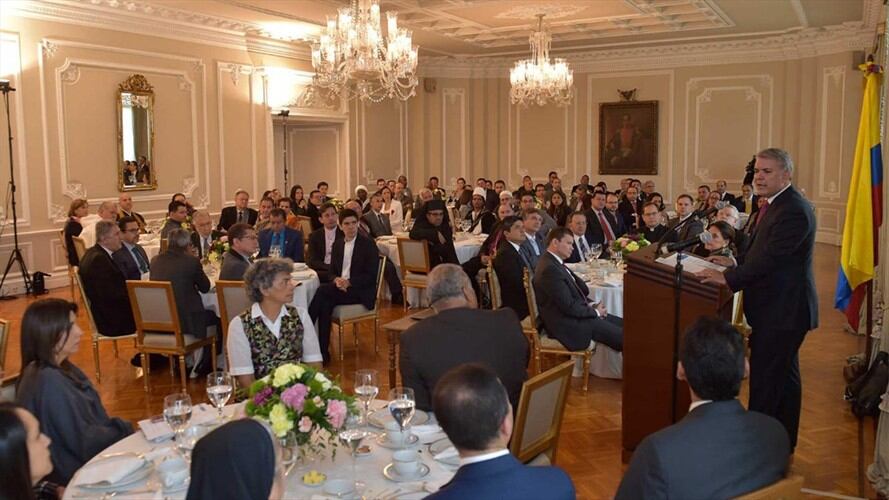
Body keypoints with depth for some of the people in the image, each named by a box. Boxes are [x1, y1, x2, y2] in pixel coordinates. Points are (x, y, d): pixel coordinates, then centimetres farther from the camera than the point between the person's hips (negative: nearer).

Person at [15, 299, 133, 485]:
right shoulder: (49, 382, -23)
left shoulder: (61, 369, 6)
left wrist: (123, 427, -4)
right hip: (77, 471, -8)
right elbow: (84, 442, -21)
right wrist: (126, 430, -9)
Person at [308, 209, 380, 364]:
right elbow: (331, 271, 16)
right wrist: (336, 279, -9)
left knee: (323, 290, -28)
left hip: (361, 292, -5)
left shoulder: (368, 244, -2)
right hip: (339, 286, 5)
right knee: (326, 303, -30)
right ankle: (323, 352, -30)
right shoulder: (337, 244, 15)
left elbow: (371, 276, -8)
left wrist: (349, 282, -21)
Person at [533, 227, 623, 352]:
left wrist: (592, 304, 2)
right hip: (568, 324, -10)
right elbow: (569, 307, -22)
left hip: (575, 314, 10)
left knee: (622, 324, 6)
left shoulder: (555, 263, 10)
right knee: (621, 336, -12)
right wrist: (595, 311, -8)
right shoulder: (550, 269, -22)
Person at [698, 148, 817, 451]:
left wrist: (728, 278, -23)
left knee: (764, 383, -2)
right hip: (779, 309, 11)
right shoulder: (775, 204, 11)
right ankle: (783, 445, 34)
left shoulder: (793, 211, -22)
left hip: (781, 312, -11)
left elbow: (771, 258, -27)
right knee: (785, 377, 20)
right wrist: (736, 263, 7)